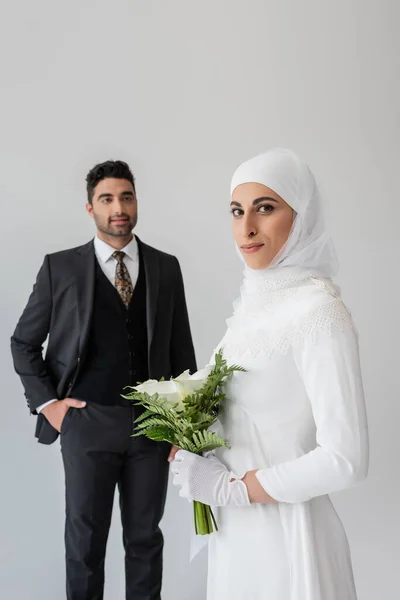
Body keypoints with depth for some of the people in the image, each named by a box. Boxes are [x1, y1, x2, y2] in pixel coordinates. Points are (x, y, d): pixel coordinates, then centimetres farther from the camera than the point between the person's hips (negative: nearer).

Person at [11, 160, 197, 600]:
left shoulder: (165, 267, 5)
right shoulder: (60, 267, 0)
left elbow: (181, 347, 8)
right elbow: (23, 342, 7)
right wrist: (46, 402, -2)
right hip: (87, 421, -1)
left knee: (145, 537, 13)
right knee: (85, 539, 10)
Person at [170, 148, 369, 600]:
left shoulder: (319, 312, -20)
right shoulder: (256, 299, 4)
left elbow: (345, 460, -24)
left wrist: (230, 486, -16)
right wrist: (192, 452, -1)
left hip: (284, 529, -7)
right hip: (234, 525, 7)